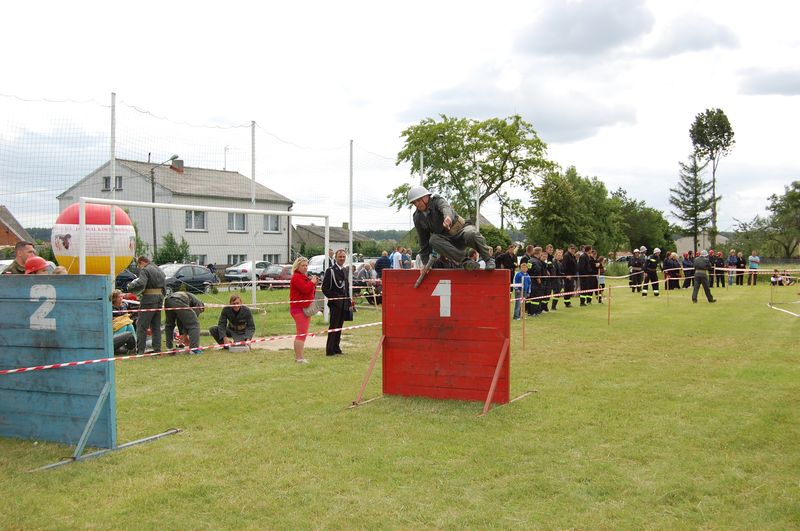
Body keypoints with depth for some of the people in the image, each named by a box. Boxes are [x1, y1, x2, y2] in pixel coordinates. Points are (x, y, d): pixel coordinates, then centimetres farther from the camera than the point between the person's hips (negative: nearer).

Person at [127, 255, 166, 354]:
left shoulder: (145, 270, -7)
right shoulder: (160, 270, 20)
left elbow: (141, 284, -21)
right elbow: (164, 285, 17)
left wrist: (130, 287, -6)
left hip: (149, 299, -8)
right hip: (160, 298, 8)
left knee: (142, 326, -3)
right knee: (156, 326, 14)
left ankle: (140, 350, -5)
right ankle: (157, 349, 14)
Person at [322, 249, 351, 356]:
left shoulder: (345, 271, 16)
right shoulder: (330, 271, -6)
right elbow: (325, 288, -9)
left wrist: (349, 301, 14)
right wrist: (333, 297, -14)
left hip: (344, 303, 7)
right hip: (335, 303, -7)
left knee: (339, 327, 10)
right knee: (333, 326, -7)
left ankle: (336, 347, 16)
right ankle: (330, 350, -4)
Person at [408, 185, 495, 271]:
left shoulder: (437, 201, -11)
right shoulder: (418, 219, 2)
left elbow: (445, 207, -37)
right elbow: (423, 241, 8)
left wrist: (448, 216, -64)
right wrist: (425, 263, 4)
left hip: (461, 230, -4)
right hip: (449, 241, 4)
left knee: (471, 234, -39)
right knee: (433, 240, -29)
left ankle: (488, 259, -14)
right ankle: (465, 261, -32)